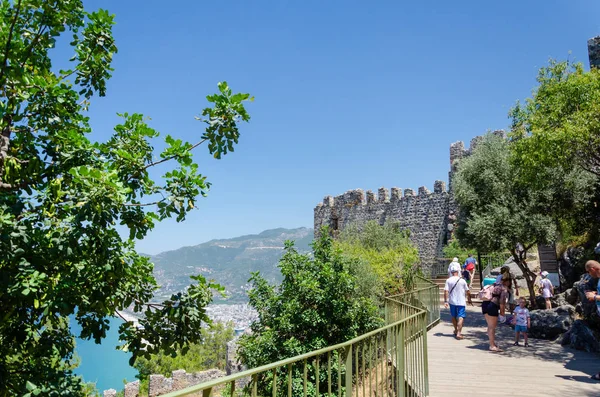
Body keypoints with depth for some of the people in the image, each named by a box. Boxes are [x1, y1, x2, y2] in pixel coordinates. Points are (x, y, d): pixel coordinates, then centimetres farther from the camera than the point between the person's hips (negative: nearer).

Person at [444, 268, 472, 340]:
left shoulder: (448, 280, -5)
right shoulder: (462, 281, -6)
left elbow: (446, 291, -10)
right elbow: (467, 291, 2)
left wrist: (445, 301, -6)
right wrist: (469, 299, 17)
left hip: (452, 301, 2)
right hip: (461, 302, -2)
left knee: (454, 316, 18)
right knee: (461, 317, -2)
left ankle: (456, 330, 35)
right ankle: (458, 333, -11)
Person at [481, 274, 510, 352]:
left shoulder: (495, 284, 18)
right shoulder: (504, 288, -4)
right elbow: (502, 301, -12)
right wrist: (502, 313, -6)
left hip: (485, 304, 8)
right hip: (493, 306, -8)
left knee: (490, 326, 17)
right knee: (492, 327, -1)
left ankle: (492, 343, 27)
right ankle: (492, 346, 3)